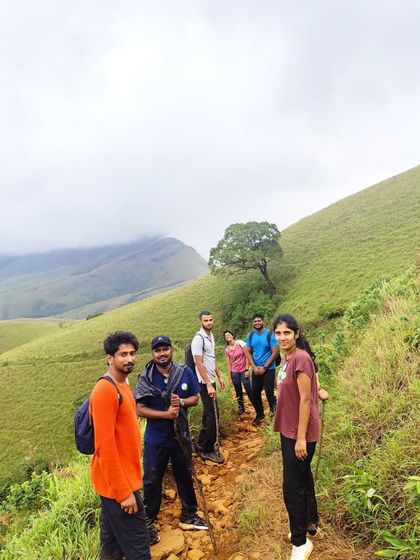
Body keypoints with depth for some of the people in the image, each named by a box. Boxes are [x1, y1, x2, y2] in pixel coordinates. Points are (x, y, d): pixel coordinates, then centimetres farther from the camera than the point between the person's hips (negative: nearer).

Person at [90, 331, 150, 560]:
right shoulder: (105, 390, -22)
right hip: (118, 483, -9)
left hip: (119, 480, 9)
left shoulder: (121, 385, 8)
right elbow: (105, 446, -25)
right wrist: (124, 491, -22)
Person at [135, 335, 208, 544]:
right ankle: (148, 522, 29)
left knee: (185, 477, 18)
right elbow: (140, 409, -14)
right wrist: (165, 414, -25)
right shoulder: (145, 378, -15)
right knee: (151, 481, 10)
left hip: (181, 436, 3)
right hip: (155, 439, -2)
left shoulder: (185, 372, -8)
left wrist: (182, 402, -20)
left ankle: (189, 516, 38)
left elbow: (195, 398, 1)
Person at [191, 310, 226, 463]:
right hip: (205, 383, -9)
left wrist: (220, 376, 17)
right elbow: (199, 364, -22)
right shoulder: (198, 339, -19)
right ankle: (208, 450, 7)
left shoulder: (211, 336, 9)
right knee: (213, 416, -5)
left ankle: (202, 444, 29)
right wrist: (209, 385, -23)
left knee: (208, 414, 16)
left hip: (210, 380, 9)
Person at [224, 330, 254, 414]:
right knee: (238, 393, 11)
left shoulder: (240, 343, -6)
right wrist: (230, 377, 5)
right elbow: (228, 364, 7)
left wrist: (247, 369, -11)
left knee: (249, 391, -5)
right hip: (234, 373, 3)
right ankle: (241, 408, 28)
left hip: (243, 371, -3)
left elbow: (247, 356, -7)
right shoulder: (227, 350, 2)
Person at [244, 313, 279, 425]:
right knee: (255, 393, 9)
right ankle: (259, 415, 28)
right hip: (256, 369, 4)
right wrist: (254, 367, -7)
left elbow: (275, 353, -12)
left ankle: (273, 411, 19)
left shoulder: (270, 335, -12)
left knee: (269, 392, -5)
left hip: (269, 369, -4)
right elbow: (248, 352, 5)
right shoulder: (250, 336, 1)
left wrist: (264, 367, -14)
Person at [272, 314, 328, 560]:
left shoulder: (301, 358, -23)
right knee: (303, 478, 23)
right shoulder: (288, 357, 2)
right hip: (289, 430, 9)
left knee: (292, 487, 1)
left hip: (300, 434, -9)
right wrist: (318, 389, 18)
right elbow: (312, 373, 22)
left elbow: (305, 400, -23)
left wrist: (301, 438, -21)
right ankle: (311, 522, 42)